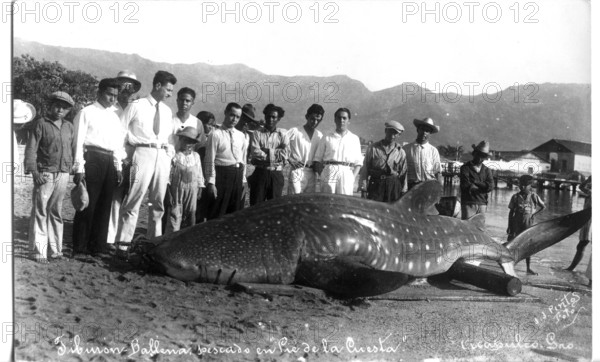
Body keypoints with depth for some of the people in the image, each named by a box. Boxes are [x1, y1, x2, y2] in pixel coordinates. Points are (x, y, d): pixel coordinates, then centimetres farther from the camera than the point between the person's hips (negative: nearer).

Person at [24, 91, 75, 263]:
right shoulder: (40, 124, 0)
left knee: (56, 212, 10)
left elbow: (74, 150, 17)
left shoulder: (69, 127, 14)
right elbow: (31, 149, -4)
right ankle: (38, 251, 3)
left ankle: (56, 249, 17)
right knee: (40, 212, -3)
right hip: (45, 174, -4)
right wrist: (34, 171, -14)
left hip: (63, 174, 4)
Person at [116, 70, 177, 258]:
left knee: (158, 202, 9)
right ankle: (124, 243, -2)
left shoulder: (167, 111, 15)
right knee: (134, 200, -8)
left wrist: (171, 150, 12)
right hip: (144, 153, -5)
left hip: (163, 156, 6)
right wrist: (134, 143, -2)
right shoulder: (136, 106, 0)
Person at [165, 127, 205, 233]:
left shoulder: (196, 156, 7)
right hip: (177, 187, -4)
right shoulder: (175, 156, -6)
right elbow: (169, 175, -5)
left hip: (192, 189, 4)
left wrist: (199, 187, 9)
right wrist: (169, 193, -8)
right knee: (175, 213, -3)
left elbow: (199, 173, 12)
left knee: (190, 213, 11)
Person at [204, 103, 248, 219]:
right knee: (217, 214, -1)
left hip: (238, 174, 6)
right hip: (222, 173, -6)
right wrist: (211, 182, -13)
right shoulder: (216, 134, -6)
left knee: (235, 212, 12)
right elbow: (210, 160, -9)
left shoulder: (241, 136, 11)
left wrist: (243, 179, 11)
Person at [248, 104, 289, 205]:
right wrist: (275, 154, -8)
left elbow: (285, 153, -6)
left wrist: (266, 151, -9)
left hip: (277, 174, 2)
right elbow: (255, 152, -11)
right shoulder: (257, 133, 3)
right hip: (260, 173, -2)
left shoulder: (282, 134, 9)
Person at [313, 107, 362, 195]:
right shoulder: (326, 138, 14)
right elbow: (317, 159, 11)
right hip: (329, 171, 0)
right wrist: (322, 174, -4)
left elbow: (358, 162, 13)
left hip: (347, 173, 0)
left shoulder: (354, 139, 16)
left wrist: (353, 177, -1)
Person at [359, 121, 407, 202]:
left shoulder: (400, 152, 8)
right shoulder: (373, 148, 4)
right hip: (375, 185, -1)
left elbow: (403, 173, 10)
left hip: (393, 186, 1)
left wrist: (403, 192, 7)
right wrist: (363, 185, -2)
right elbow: (365, 168, 4)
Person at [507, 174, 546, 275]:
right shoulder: (515, 197, -2)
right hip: (516, 224, 0)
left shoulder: (533, 196, -3)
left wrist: (534, 213, -9)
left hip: (528, 224, 0)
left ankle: (529, 268, 12)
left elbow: (543, 206, 4)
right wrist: (509, 226, 1)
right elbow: (511, 212, 2)